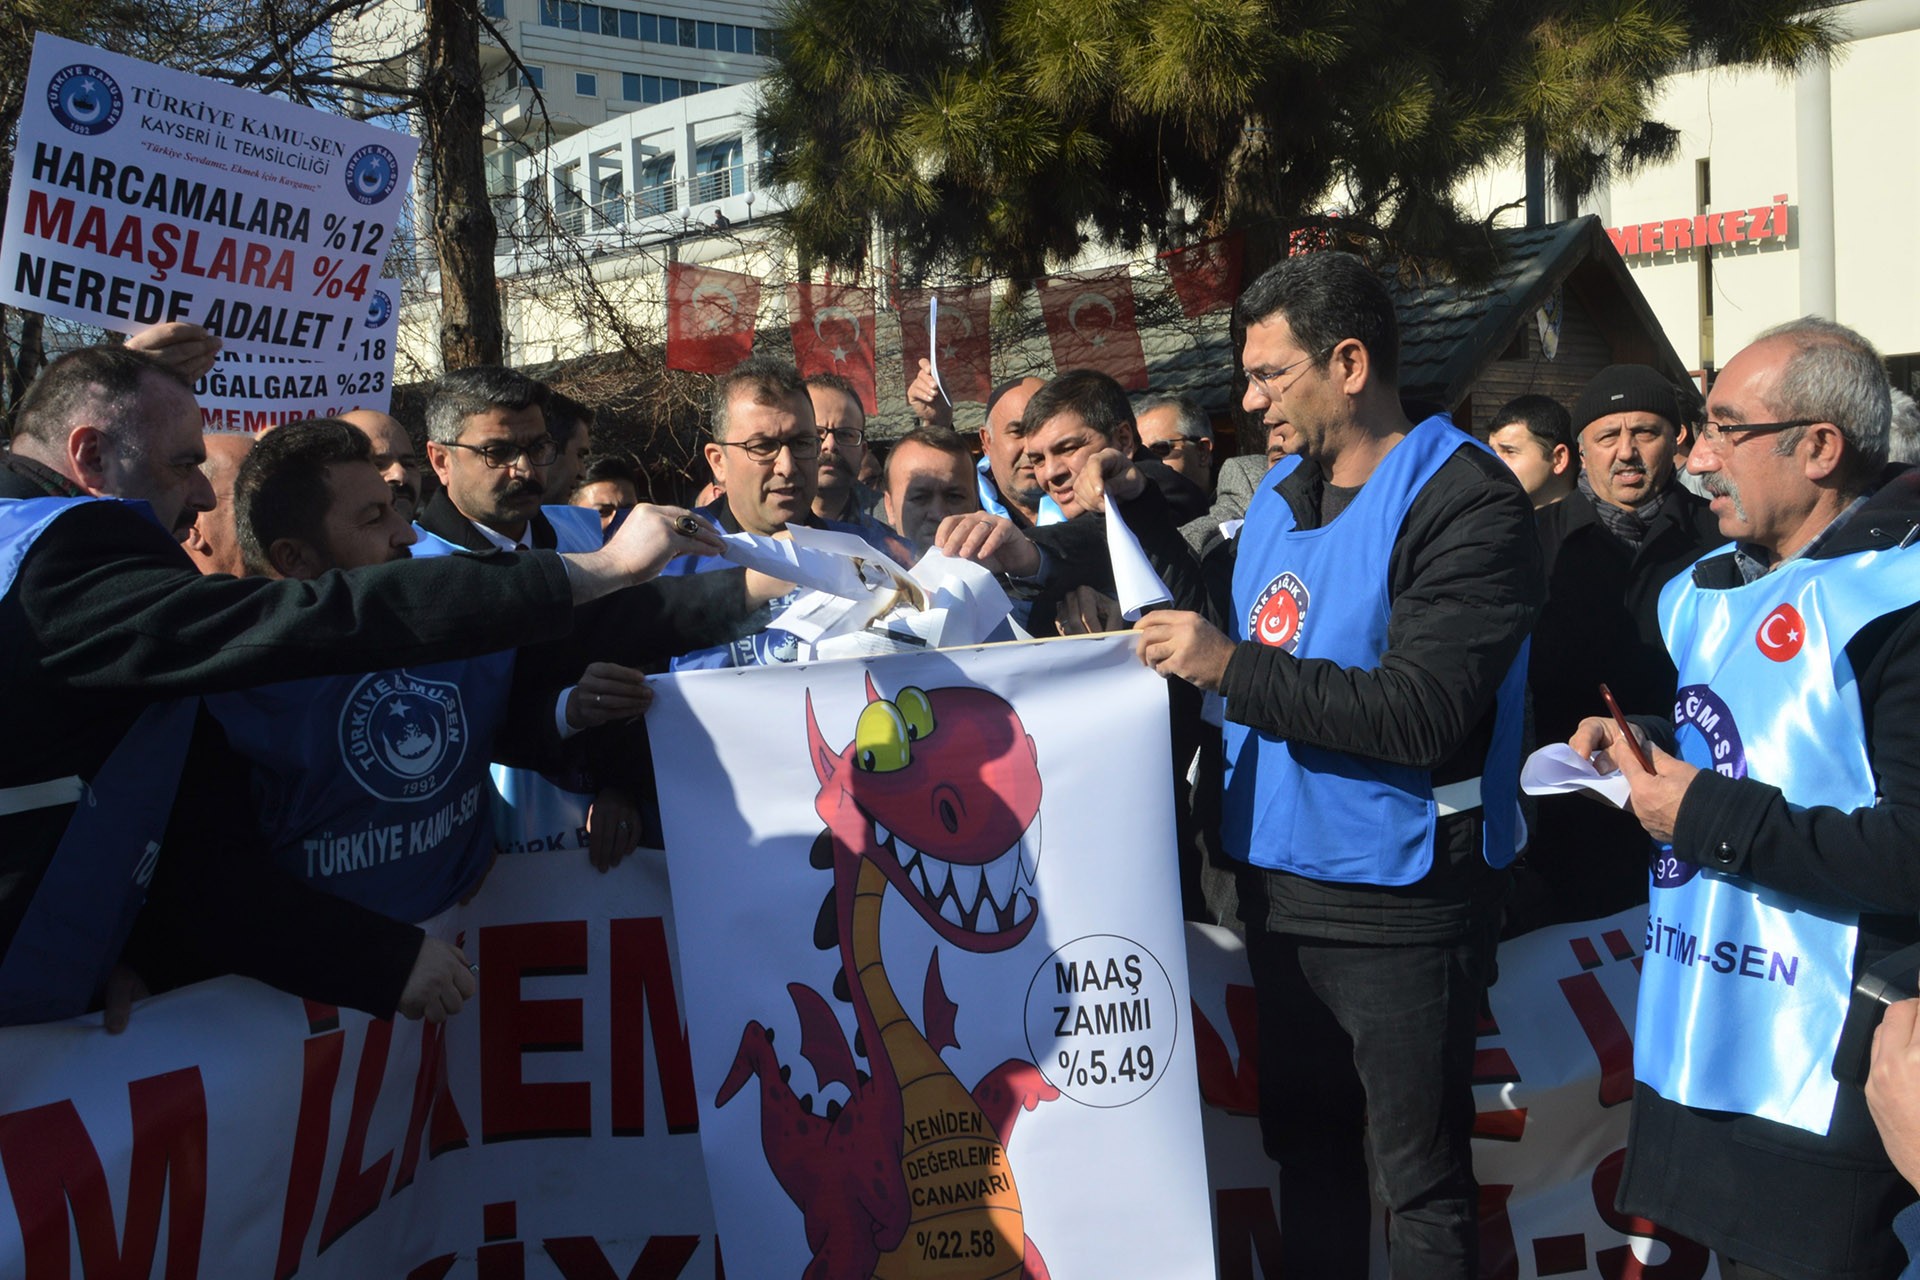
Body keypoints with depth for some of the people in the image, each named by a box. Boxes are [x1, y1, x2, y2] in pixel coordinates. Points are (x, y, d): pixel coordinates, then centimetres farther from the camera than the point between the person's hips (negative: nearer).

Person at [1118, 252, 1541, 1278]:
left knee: (1419, 1178, 5)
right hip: (1279, 882, 8)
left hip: (1400, 906, -8)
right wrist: (1139, 512, 13)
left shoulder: (1466, 501, -17)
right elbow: (1235, 603, 25)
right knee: (1306, 1144, 22)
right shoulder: (1284, 490, 8)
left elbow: (1423, 713, -26)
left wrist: (1234, 668, -25)